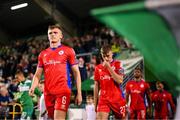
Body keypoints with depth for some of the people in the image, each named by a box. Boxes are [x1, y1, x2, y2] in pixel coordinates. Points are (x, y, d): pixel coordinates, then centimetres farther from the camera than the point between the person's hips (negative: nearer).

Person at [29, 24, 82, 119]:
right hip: (48, 92, 5)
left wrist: (79, 93, -2)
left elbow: (76, 72, 4)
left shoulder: (68, 51, 5)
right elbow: (37, 74, 16)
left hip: (63, 91, -5)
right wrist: (33, 87, -5)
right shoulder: (43, 54, 16)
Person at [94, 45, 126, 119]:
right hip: (103, 99, 1)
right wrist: (95, 103, 10)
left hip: (117, 99, -1)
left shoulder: (117, 64, 1)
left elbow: (120, 81, -13)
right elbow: (96, 87, 13)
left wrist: (109, 67, -15)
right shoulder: (98, 68, 9)